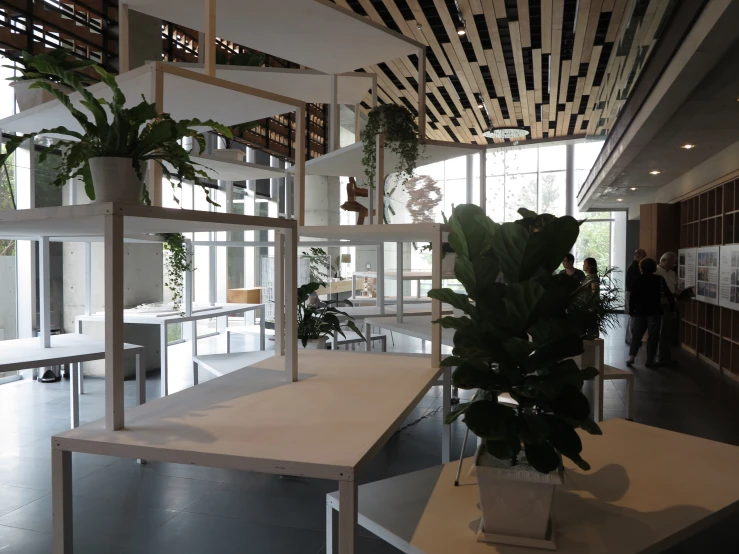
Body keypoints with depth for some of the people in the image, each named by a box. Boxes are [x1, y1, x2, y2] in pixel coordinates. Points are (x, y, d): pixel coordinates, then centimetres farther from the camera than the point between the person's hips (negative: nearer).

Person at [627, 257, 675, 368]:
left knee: (636, 335, 9)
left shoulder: (637, 280, 0)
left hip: (639, 312, 1)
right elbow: (668, 294, -3)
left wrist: (631, 312, 6)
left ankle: (631, 357, -1)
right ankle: (649, 361, 3)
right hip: (654, 312, -1)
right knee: (653, 336, 3)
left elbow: (633, 297, 0)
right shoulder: (659, 279, -2)